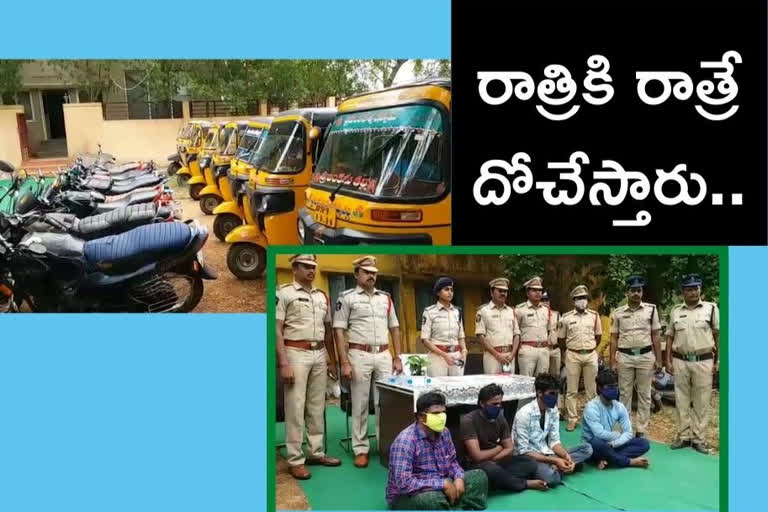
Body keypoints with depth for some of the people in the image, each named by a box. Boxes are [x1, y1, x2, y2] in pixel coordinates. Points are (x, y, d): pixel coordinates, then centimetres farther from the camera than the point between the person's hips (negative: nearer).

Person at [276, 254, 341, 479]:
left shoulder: (322, 296, 14)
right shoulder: (284, 293, -6)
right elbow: (276, 330, -10)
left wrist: (333, 361, 17)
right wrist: (283, 363, -17)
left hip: (319, 354, 6)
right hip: (296, 353, -6)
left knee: (317, 407, 12)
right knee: (295, 408, -3)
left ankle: (316, 453, 23)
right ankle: (296, 460, 4)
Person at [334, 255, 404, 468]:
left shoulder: (385, 298, 12)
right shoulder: (347, 297, -2)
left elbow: (394, 328, 16)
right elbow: (339, 331, -6)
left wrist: (397, 358, 9)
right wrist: (345, 363, -12)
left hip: (384, 355, 4)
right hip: (359, 355, -4)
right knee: (360, 404, 3)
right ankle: (361, 449, 12)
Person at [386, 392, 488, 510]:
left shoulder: (444, 432, -2)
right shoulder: (405, 441, -26)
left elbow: (452, 461, 13)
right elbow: (403, 484, -33)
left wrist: (458, 478, -11)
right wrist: (443, 484, -30)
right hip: (406, 496, -8)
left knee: (478, 476, 1)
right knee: (435, 499, -38)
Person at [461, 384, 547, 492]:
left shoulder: (500, 419, 4)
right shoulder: (469, 421, -18)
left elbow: (510, 449, 1)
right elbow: (477, 456, -24)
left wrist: (489, 458, -15)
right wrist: (498, 448, -7)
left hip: (497, 463, 6)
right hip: (477, 466, -6)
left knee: (531, 463, -10)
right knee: (492, 469, -38)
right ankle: (526, 483, -13)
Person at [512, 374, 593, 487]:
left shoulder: (553, 410, 0)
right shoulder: (524, 414, -21)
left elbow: (554, 441, 2)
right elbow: (524, 451, -21)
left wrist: (566, 456, -19)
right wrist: (554, 460, -26)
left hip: (546, 453, 7)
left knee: (587, 448, -6)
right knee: (551, 476, -38)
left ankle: (554, 467, -15)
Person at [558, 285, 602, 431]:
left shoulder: (594, 315, 4)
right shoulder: (566, 317, -1)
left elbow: (598, 336, 14)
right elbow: (561, 339, 8)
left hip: (591, 355, 2)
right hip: (573, 356, -1)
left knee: (592, 390, 7)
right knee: (572, 390, 2)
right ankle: (572, 419, 8)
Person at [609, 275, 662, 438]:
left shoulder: (651, 309, 2)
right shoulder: (618, 312, 4)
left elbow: (656, 336, 3)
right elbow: (614, 338, 6)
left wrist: (658, 359, -2)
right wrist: (612, 361, 1)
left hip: (645, 356, 0)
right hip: (624, 357, 1)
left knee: (644, 395, 5)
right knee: (624, 394, 6)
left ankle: (641, 430, 12)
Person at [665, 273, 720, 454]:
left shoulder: (711, 308, 0)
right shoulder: (675, 311, 6)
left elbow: (718, 335, 2)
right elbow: (670, 337, 10)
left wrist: (718, 360, -3)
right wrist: (668, 360, 4)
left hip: (703, 361, -2)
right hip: (680, 361, 2)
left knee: (702, 402, 3)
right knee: (681, 401, 8)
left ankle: (699, 438, 12)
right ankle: (684, 436, 18)